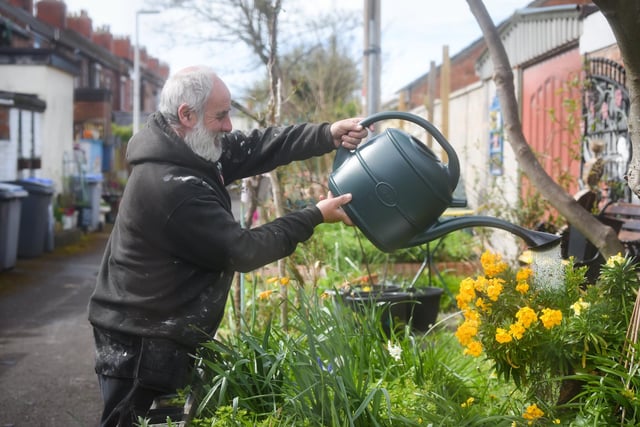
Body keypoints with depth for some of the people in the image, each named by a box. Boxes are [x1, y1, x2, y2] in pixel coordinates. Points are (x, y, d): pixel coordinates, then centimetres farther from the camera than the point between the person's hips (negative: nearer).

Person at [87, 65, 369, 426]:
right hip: (142, 344, -10)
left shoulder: (186, 149, 2)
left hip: (161, 332, 10)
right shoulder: (172, 187, -28)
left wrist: (328, 135, -11)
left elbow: (253, 147, 3)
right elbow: (244, 251, -22)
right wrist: (315, 217, -14)